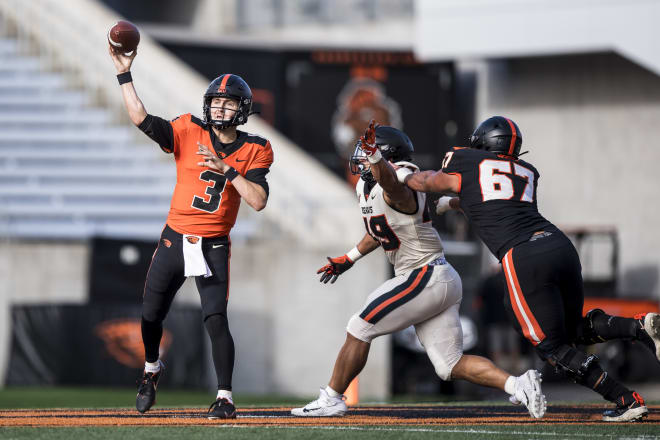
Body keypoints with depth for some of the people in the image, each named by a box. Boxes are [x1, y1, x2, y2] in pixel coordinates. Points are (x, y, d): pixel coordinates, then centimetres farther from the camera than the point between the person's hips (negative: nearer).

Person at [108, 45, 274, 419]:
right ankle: (152, 370, 41)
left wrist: (225, 168, -20)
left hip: (214, 247, -2)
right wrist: (124, 73, -16)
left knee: (217, 321, -13)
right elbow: (141, 118, -11)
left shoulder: (254, 151, -2)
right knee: (151, 315, 12)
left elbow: (259, 201, -14)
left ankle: (225, 397, -4)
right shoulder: (189, 133, -1)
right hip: (175, 240, 2)